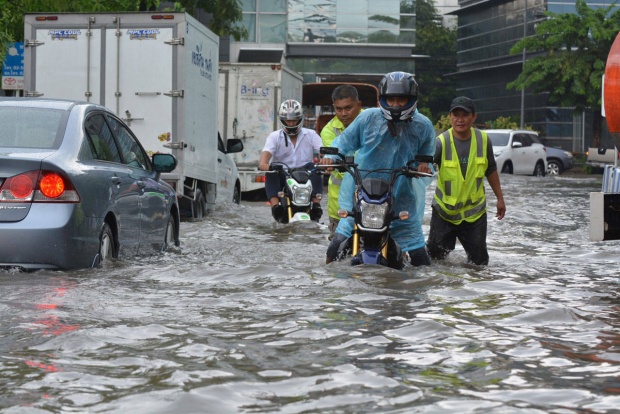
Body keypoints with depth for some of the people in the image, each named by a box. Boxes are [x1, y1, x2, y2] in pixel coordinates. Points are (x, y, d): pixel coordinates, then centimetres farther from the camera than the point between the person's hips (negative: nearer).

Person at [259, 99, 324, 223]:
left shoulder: (310, 135, 9)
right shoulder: (275, 137, 7)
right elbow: (265, 154, -11)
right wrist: (263, 164, -36)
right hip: (282, 179, 0)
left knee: (312, 167, -29)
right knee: (272, 172, -30)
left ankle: (316, 204, -35)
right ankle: (275, 206, -42)